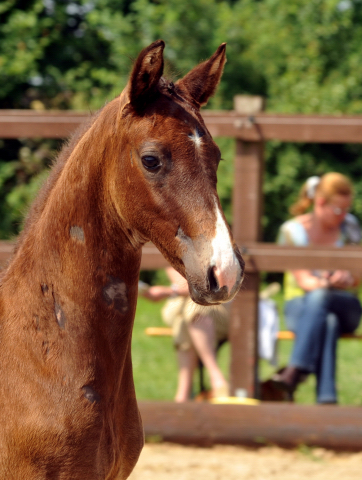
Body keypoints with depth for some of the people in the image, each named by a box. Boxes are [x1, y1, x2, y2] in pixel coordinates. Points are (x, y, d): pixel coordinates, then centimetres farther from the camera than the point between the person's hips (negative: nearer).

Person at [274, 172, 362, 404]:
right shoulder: (292, 231, -2)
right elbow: (303, 279, -10)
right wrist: (324, 282, -36)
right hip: (300, 305, -1)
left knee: (319, 298, -38)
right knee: (327, 323, -40)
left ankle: (296, 371, -48)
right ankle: (326, 397, -51)